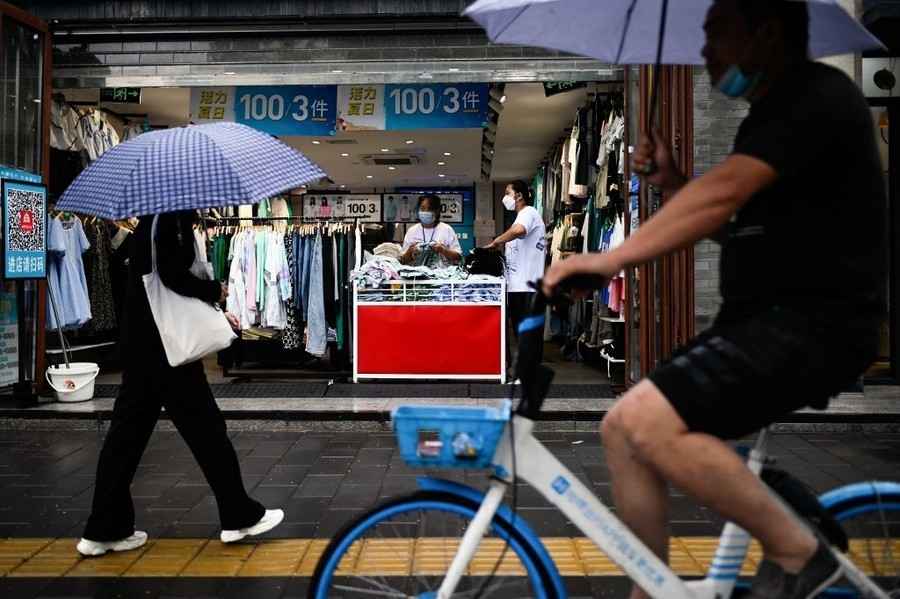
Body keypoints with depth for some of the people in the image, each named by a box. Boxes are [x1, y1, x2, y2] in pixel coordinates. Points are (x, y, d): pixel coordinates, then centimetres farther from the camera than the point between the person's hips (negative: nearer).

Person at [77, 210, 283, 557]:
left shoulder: (155, 220, 16)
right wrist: (216, 291, -7)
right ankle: (240, 517, 12)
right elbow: (175, 276, -24)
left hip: (143, 342, 10)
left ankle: (104, 529, 18)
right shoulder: (172, 218, -14)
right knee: (205, 427, 0)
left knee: (127, 431, 11)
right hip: (165, 345, -10)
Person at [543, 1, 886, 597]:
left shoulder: (820, 96, -10)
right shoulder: (771, 113, 19)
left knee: (650, 420, -26)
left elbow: (723, 191, -25)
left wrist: (614, 257, -31)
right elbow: (732, 215, 22)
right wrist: (672, 181, 6)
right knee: (624, 430, 1)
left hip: (816, 322, -9)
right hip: (766, 317, 9)